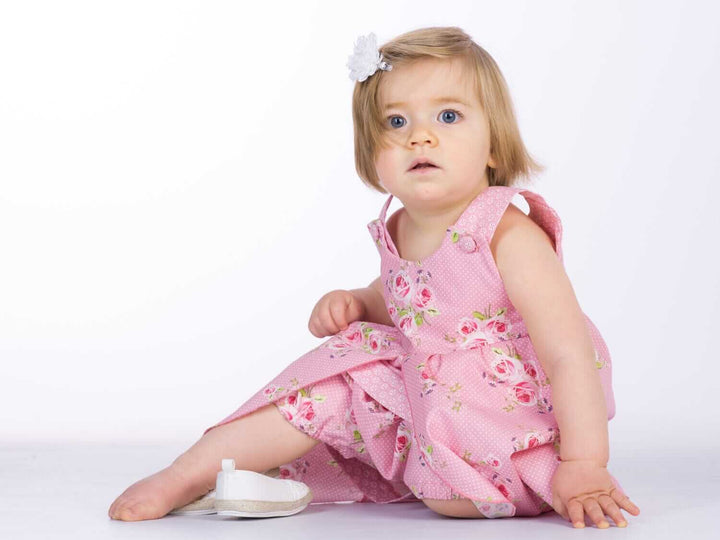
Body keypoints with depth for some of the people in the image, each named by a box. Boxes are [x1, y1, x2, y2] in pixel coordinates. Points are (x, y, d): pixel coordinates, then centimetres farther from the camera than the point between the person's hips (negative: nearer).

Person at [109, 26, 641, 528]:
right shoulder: (398, 234, 3)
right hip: (421, 414, 7)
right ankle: (192, 472, 6)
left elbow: (569, 353, -23)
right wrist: (354, 304, 1)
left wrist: (584, 466, -29)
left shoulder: (511, 237, -20)